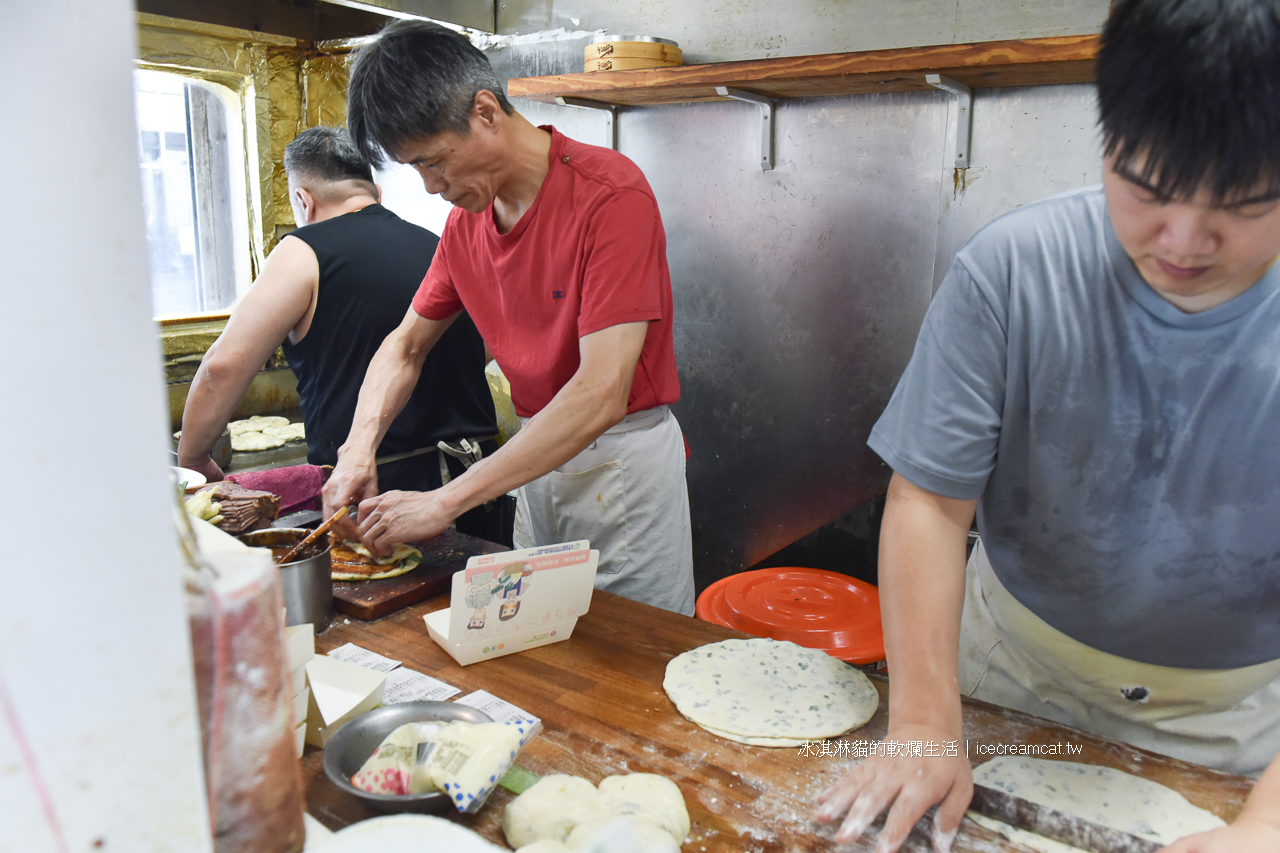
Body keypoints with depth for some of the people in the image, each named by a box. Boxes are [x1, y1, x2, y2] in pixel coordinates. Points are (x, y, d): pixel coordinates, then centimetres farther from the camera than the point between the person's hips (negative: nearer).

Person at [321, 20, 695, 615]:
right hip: (539, 454, 6)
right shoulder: (465, 220, 2)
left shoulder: (610, 194, -21)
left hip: (622, 459, -6)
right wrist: (359, 448, -3)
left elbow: (601, 394, -28)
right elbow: (406, 346, 15)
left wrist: (445, 500, -26)